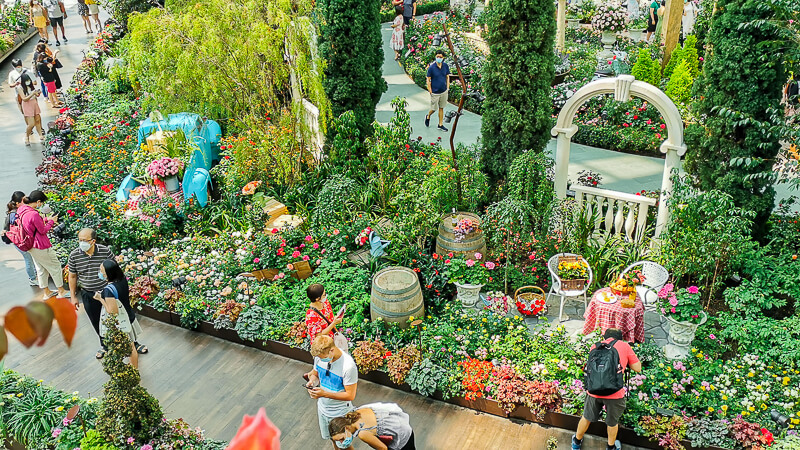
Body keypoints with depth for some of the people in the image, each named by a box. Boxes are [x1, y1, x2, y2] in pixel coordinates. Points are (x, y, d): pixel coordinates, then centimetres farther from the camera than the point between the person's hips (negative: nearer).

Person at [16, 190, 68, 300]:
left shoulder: (21, 211, 0)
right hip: (41, 247, -9)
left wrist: (46, 219, 9)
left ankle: (46, 292, 34)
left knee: (41, 269, 22)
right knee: (55, 267, 9)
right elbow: (43, 230, -17)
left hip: (31, 246, 9)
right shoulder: (34, 214, -28)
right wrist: (51, 221, -4)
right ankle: (61, 291, 20)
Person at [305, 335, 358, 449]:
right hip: (323, 408, 5)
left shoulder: (348, 366, -32)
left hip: (340, 413, -5)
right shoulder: (319, 356, -14)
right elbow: (315, 374, 6)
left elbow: (350, 395, -26)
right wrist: (312, 381, -19)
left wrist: (324, 394, -33)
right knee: (333, 439, 26)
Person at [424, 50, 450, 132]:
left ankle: (440, 125, 23)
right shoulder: (431, 67, -15)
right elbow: (428, 80, -9)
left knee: (441, 108, 12)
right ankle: (428, 117, 39)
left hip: (444, 91, 4)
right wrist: (430, 91, -10)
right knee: (434, 108, 7)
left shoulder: (445, 66, -2)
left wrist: (448, 87, 5)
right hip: (435, 92, -4)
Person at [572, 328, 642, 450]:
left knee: (587, 417, 25)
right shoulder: (624, 346, 5)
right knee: (612, 422, 22)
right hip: (614, 393, -2)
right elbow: (637, 368, 7)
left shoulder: (595, 347, 14)